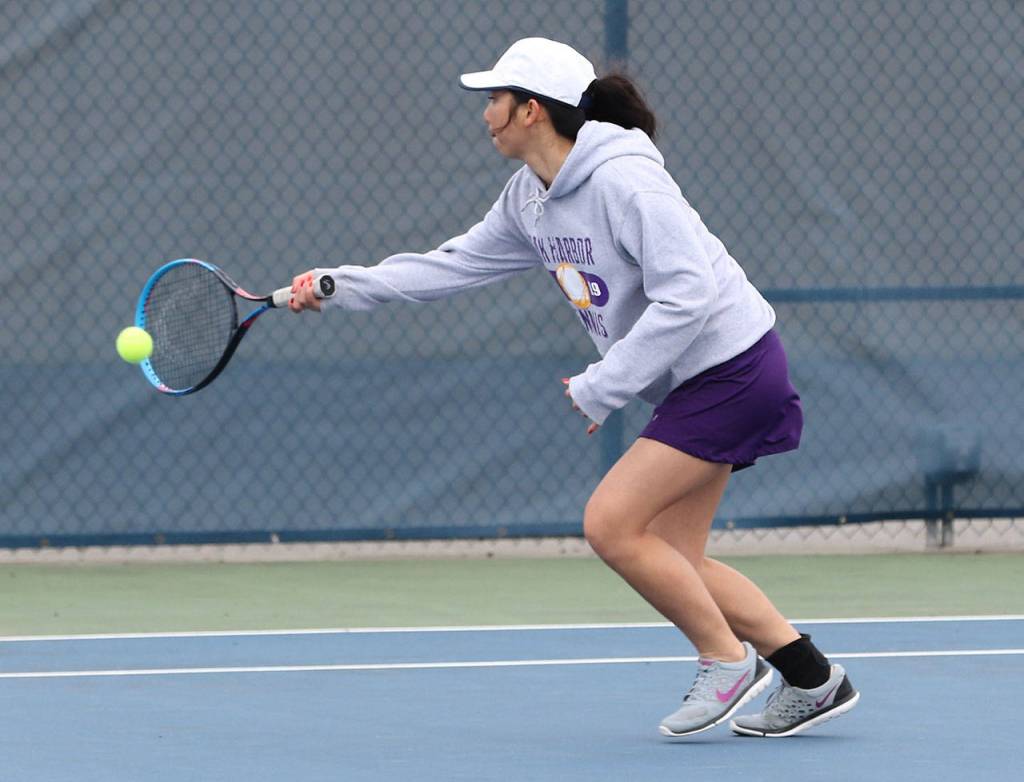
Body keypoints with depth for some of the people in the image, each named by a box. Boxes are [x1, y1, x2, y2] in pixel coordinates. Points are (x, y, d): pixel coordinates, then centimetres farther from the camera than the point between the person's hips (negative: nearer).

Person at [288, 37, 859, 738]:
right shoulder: (528, 199, 7)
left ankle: (727, 658, 0)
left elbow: (687, 295, -27)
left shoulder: (623, 179, -22)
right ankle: (813, 680, 14)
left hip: (731, 367, -10)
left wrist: (602, 387, -23)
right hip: (692, 385, 10)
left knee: (611, 523, -14)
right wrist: (340, 286, 8)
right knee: (671, 562, 7)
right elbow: (455, 265, 16)